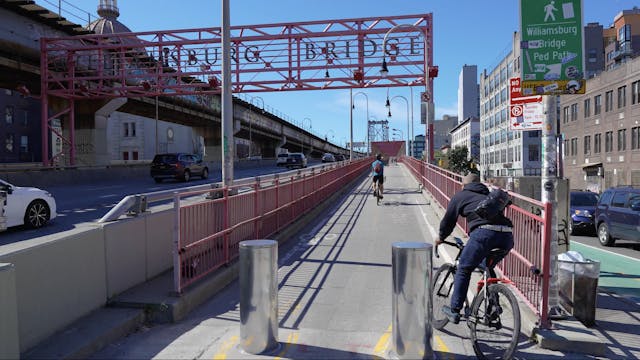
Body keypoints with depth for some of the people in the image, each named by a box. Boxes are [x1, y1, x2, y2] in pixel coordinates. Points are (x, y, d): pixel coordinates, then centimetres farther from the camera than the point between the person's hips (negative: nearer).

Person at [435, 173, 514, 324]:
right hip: (507, 234, 6)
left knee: (463, 270, 7)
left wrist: (440, 237, 39)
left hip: (485, 232, -6)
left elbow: (448, 220, 21)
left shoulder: (460, 196, 19)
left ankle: (454, 311, 8)